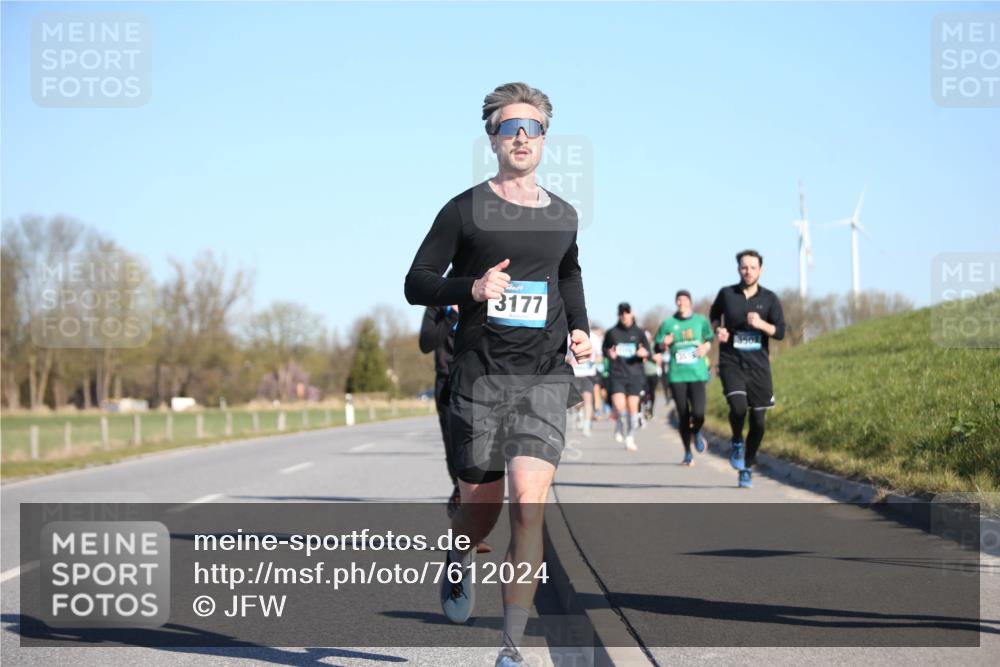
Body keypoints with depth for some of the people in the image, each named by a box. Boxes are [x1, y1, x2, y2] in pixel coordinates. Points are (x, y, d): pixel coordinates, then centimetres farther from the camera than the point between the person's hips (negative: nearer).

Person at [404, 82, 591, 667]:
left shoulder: (563, 217, 12)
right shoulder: (465, 211, 2)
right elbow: (417, 283, 2)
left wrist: (580, 329, 13)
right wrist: (472, 288, -16)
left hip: (546, 378, 1)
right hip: (481, 377, -1)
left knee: (529, 505, -14)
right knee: (480, 510, 6)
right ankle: (459, 565, 45)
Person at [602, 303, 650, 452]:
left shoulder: (638, 333, 6)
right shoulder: (611, 333, 5)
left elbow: (648, 352, 7)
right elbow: (604, 349, 16)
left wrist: (644, 353, -17)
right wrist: (609, 353, -6)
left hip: (635, 374, 1)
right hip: (617, 374, -1)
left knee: (633, 406, 0)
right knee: (619, 405, -16)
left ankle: (630, 437, 17)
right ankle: (620, 426, 17)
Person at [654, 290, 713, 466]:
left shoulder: (701, 321, 8)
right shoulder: (668, 324, 6)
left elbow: (709, 340, 21)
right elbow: (658, 347, 9)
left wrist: (705, 347, 0)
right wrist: (665, 344, -13)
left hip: (697, 374, 0)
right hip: (677, 375, 0)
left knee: (698, 413, -15)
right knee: (683, 415, 2)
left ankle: (697, 433, 21)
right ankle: (688, 453, 18)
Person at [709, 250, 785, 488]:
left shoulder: (769, 298, 0)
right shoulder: (726, 294, 1)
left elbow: (780, 332, -3)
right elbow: (714, 314, 21)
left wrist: (762, 324, -21)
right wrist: (718, 330, 0)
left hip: (758, 365, 1)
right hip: (731, 363, -1)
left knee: (758, 421, 3)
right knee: (738, 407, -25)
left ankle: (747, 468, 21)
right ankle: (737, 443, 6)